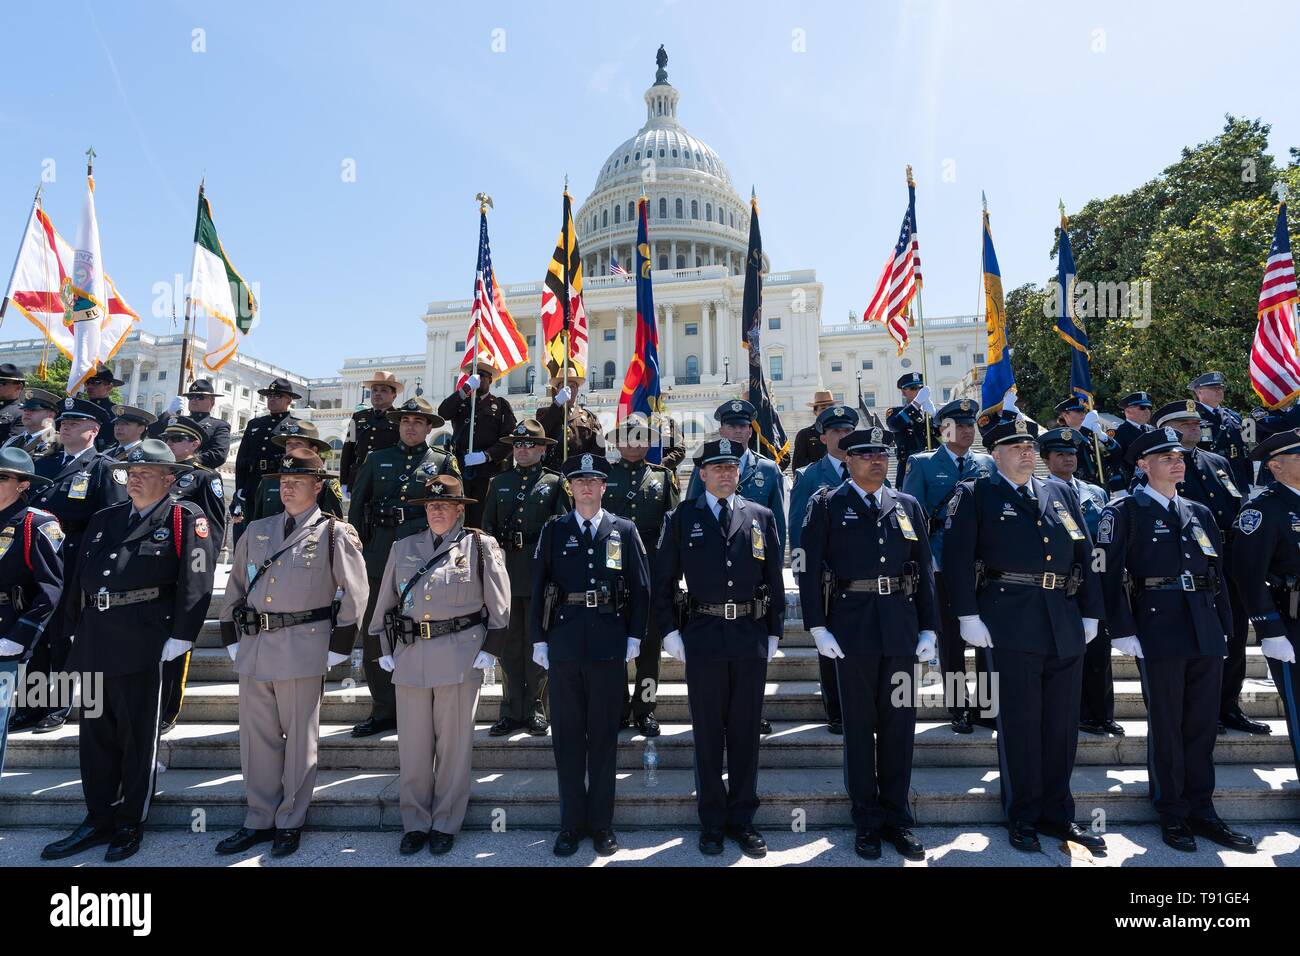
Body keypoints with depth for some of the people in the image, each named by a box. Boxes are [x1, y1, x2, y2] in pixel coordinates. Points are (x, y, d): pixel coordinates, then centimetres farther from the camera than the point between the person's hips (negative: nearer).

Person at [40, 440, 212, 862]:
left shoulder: (184, 520, -4)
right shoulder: (103, 520, 15)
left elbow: (195, 585, -11)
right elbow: (78, 580, 18)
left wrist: (179, 638, -15)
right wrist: (76, 630, 12)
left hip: (142, 645, -6)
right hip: (93, 643, 6)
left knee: (137, 737, 5)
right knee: (95, 734, 14)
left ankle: (131, 825, 20)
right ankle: (98, 820, 28)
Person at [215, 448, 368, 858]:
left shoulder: (334, 534, -4)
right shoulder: (256, 531, 11)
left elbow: (355, 593, -5)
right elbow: (235, 586, 17)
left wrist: (339, 647, -6)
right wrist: (232, 637, 11)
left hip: (303, 646, -5)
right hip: (254, 645, 5)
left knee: (299, 737, 6)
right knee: (256, 736, 13)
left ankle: (290, 822, 21)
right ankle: (259, 820, 28)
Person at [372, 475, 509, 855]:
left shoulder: (480, 546, 0)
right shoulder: (403, 548, 11)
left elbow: (499, 604, 2)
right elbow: (385, 603, 16)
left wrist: (489, 650, -3)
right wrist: (386, 649, 11)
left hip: (460, 655, -3)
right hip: (410, 654, 3)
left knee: (454, 743, 6)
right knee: (412, 742, 9)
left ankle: (446, 824, 22)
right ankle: (415, 823, 25)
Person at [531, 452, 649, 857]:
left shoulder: (624, 530, 6)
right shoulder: (553, 530, 7)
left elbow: (641, 588, 6)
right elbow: (538, 587, 6)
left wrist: (634, 638, 0)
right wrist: (539, 639, 1)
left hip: (609, 645, 0)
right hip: (563, 645, 1)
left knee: (604, 736, 7)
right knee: (567, 736, 8)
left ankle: (602, 823, 21)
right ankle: (571, 823, 21)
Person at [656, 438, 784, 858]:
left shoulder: (762, 517, 8)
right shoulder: (682, 517, 3)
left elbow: (775, 580, 9)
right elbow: (664, 579, 4)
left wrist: (774, 632, 6)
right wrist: (670, 630, -2)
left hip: (751, 636, 2)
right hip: (702, 636, -1)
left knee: (746, 731, 10)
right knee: (708, 732, 8)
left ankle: (742, 819, 24)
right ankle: (712, 821, 22)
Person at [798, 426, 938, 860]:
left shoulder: (908, 506, 11)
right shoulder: (826, 505, 0)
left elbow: (925, 571, 11)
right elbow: (809, 568, -4)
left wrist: (929, 628, 5)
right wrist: (817, 627, -10)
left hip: (901, 627, 3)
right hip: (852, 626, -3)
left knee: (899, 722, 9)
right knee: (860, 725, 6)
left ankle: (896, 817, 25)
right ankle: (866, 821, 20)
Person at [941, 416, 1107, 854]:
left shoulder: (1062, 493, 17)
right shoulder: (974, 495, 2)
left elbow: (1086, 554, 16)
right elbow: (957, 557, -7)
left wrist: (1091, 613, 9)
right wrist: (968, 615, -14)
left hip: (1066, 625, 5)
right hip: (1011, 625, -5)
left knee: (1063, 724, 12)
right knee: (1019, 723, 2)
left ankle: (1057, 812, 27)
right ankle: (1022, 818, 17)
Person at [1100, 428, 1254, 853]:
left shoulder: (1201, 513, 16)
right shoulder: (1124, 511, -3)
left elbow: (1219, 573, 18)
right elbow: (1110, 573, -9)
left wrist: (1223, 626, 12)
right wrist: (1123, 630, -13)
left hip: (1206, 633, 6)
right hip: (1158, 630, -5)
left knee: (1202, 723, 11)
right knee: (1166, 723, 3)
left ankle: (1201, 809, 23)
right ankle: (1172, 814, 16)